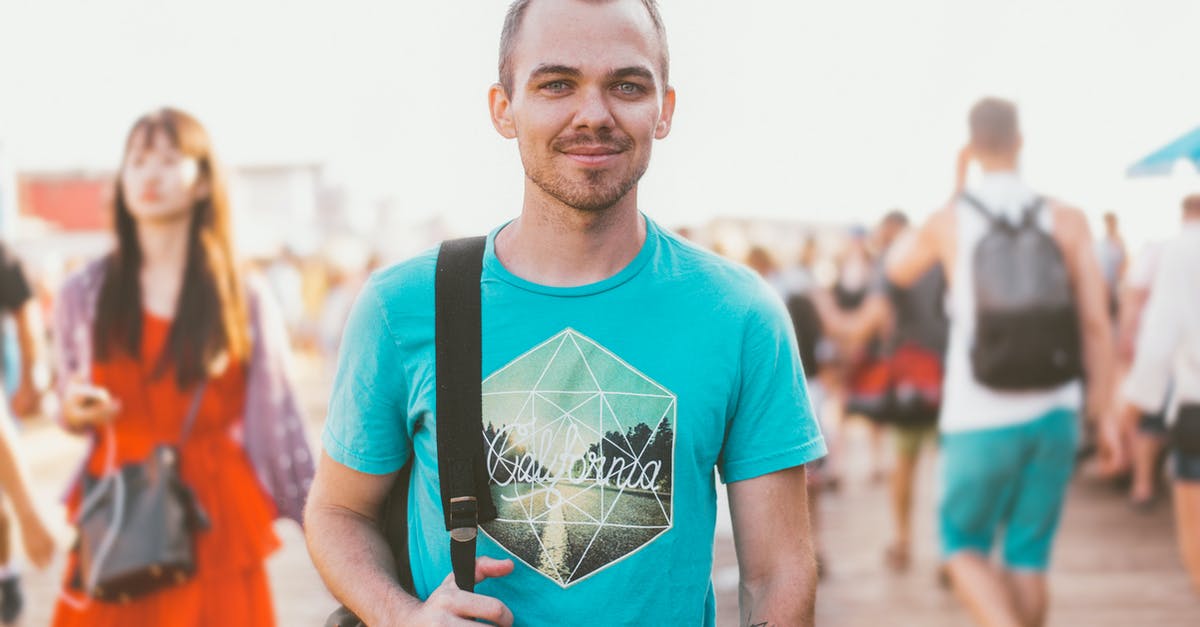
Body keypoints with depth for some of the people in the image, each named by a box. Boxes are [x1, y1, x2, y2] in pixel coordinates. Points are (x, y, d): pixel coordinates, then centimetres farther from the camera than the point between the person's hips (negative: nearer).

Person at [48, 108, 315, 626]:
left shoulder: (246, 298, 3)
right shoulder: (83, 293, 6)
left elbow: (278, 420, 3)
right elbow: (71, 411, 16)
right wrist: (75, 413, -7)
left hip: (214, 521, -1)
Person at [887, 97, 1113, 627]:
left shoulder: (948, 220, -5)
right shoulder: (1067, 220, -4)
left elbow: (897, 270, 17)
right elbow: (1097, 323, -6)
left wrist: (953, 193, 18)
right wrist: (1106, 412, 2)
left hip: (980, 419, -2)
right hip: (1053, 416, 2)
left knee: (963, 547, 14)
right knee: (1027, 559, 15)